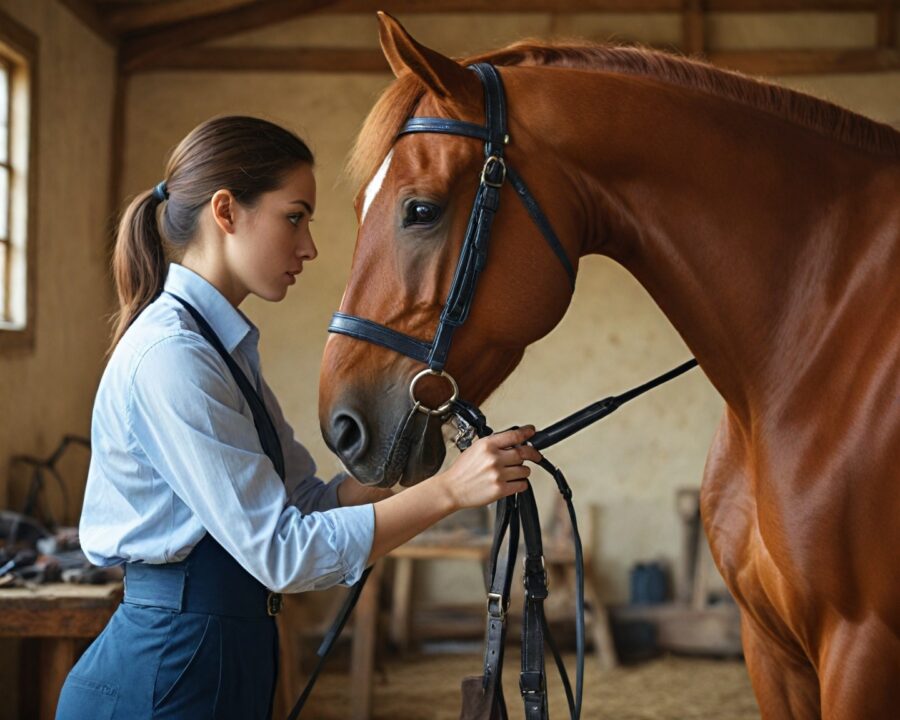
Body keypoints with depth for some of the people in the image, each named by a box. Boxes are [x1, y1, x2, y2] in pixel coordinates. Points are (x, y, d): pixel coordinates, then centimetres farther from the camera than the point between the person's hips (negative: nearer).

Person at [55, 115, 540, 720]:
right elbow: (281, 552, -23)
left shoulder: (223, 348, 11)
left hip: (223, 663, 9)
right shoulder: (170, 354, -20)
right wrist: (448, 489, -24)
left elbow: (310, 500, 9)